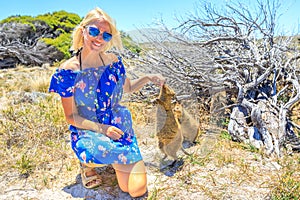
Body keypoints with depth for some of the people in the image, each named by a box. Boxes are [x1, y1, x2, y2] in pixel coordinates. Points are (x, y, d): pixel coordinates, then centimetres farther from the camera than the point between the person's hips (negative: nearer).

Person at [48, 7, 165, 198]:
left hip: (119, 127, 2)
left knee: (138, 190, -7)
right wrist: (102, 128, -21)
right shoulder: (68, 70, -13)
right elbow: (71, 117, -9)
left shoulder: (113, 61, -4)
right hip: (88, 132, -2)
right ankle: (88, 162, 0)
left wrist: (148, 78, -4)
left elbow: (128, 87, 14)